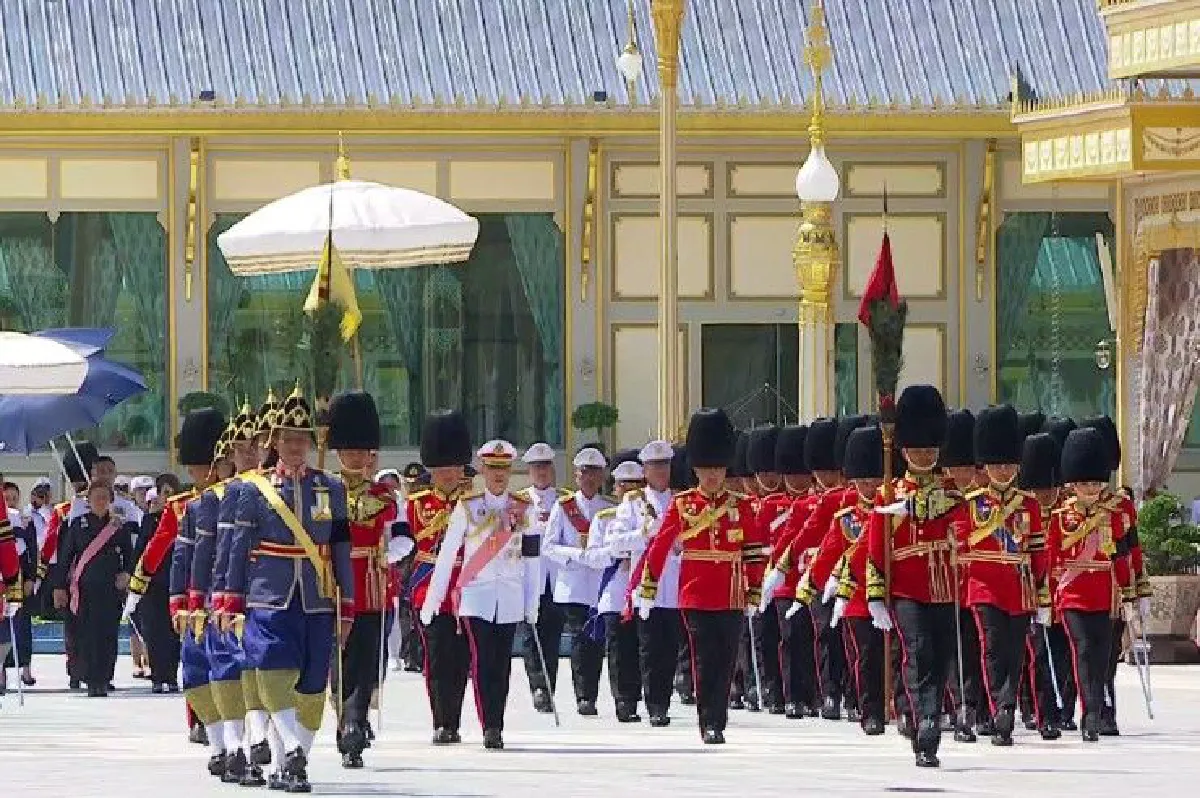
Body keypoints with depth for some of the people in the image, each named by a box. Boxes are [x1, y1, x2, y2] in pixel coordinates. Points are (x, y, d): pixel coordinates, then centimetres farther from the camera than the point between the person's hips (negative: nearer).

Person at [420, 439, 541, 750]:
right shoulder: (466, 507, 3)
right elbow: (447, 554, 3)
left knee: (501, 664, 2)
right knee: (483, 661, -12)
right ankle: (490, 729, -16)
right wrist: (431, 602, 1)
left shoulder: (524, 509, 8)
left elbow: (531, 559, 10)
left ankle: (496, 728, 10)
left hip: (510, 596, 2)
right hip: (475, 595, -2)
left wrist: (532, 605, 6)